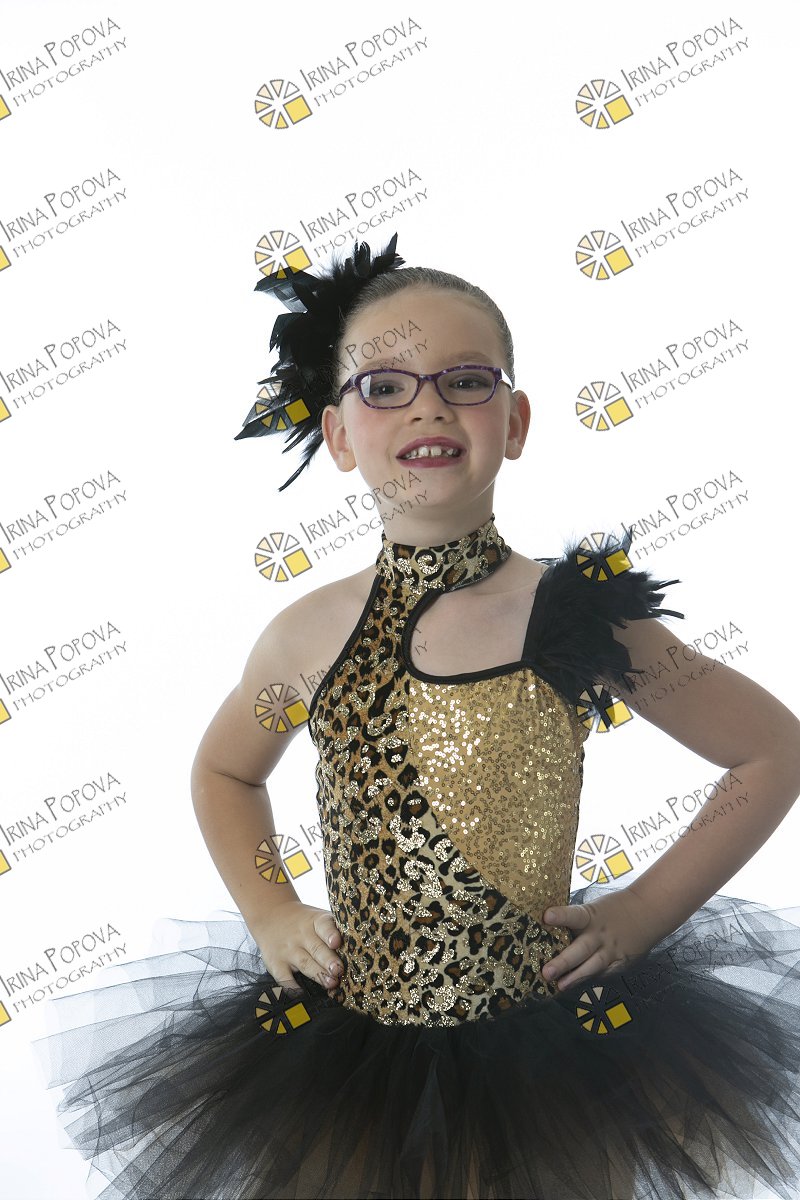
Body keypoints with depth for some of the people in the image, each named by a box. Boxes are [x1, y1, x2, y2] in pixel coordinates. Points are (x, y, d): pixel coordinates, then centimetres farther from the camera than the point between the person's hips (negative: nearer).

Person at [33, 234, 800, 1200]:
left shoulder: (580, 618, -13)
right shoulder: (309, 635, -5)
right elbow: (223, 770, 16)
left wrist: (644, 912, -7)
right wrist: (269, 916, 4)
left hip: (541, 1058, -2)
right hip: (348, 1064, 3)